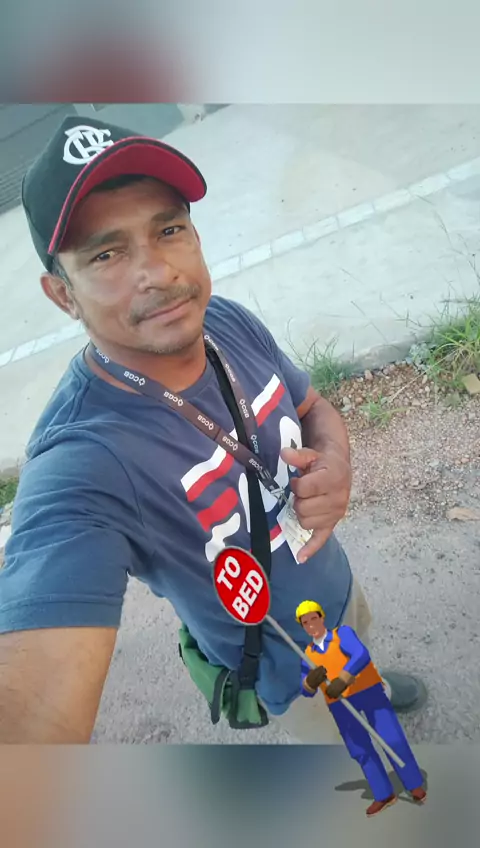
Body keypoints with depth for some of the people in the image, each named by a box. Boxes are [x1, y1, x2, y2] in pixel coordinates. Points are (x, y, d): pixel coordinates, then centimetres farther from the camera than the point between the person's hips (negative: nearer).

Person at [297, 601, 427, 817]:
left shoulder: (343, 633, -10)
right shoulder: (308, 656, 3)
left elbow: (362, 655, -27)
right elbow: (307, 692, 0)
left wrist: (342, 680, -38)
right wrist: (311, 680, -24)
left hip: (369, 692, -4)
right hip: (340, 705, 4)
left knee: (392, 740, 1)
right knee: (361, 750, 9)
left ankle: (414, 785, 23)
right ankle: (384, 795, 27)